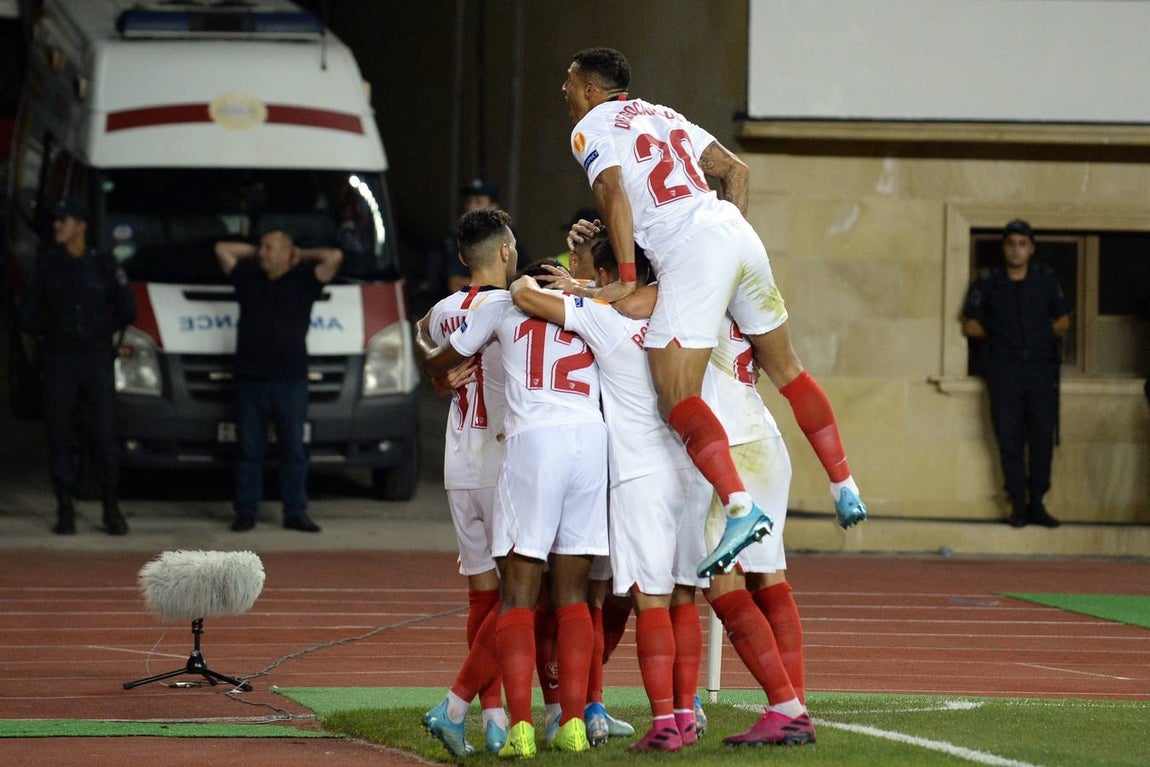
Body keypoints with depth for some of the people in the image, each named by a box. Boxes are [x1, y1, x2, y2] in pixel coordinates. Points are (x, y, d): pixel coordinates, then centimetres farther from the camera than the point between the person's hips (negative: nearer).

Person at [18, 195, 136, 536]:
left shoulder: (103, 265, 3)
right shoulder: (47, 262, 5)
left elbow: (126, 309, 10)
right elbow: (28, 308, 10)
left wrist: (103, 333, 7)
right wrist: (41, 337, 5)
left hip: (97, 358, -1)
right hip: (59, 361, 1)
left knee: (104, 436, -1)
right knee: (59, 437, 0)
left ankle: (112, 510, 6)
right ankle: (65, 511, 6)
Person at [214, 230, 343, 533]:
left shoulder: (303, 280, 6)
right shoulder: (248, 277, 12)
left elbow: (334, 257, -4)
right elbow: (222, 249, 18)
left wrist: (302, 255, 9)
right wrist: (255, 253, 19)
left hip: (291, 381, -1)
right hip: (250, 380, 2)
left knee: (294, 450, 2)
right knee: (249, 450, 4)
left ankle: (296, 513, 7)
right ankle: (245, 511, 8)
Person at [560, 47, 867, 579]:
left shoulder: (591, 127, 7)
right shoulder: (662, 115, 28)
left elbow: (613, 192, -9)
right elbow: (735, 170, 26)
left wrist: (625, 279, -10)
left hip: (691, 252, -8)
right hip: (738, 234, 8)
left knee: (677, 397, -11)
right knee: (785, 368, 22)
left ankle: (741, 509, -27)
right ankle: (845, 489, 24)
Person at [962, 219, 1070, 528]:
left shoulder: (1046, 280, 9)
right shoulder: (988, 284, 6)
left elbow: (1063, 321, 17)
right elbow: (970, 326, 10)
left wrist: (1043, 337, 4)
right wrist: (998, 336, 2)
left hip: (1041, 366, 1)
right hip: (1004, 369, -1)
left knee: (1042, 436, -6)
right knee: (1009, 438, -5)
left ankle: (1037, 503, -1)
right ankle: (1018, 503, -2)